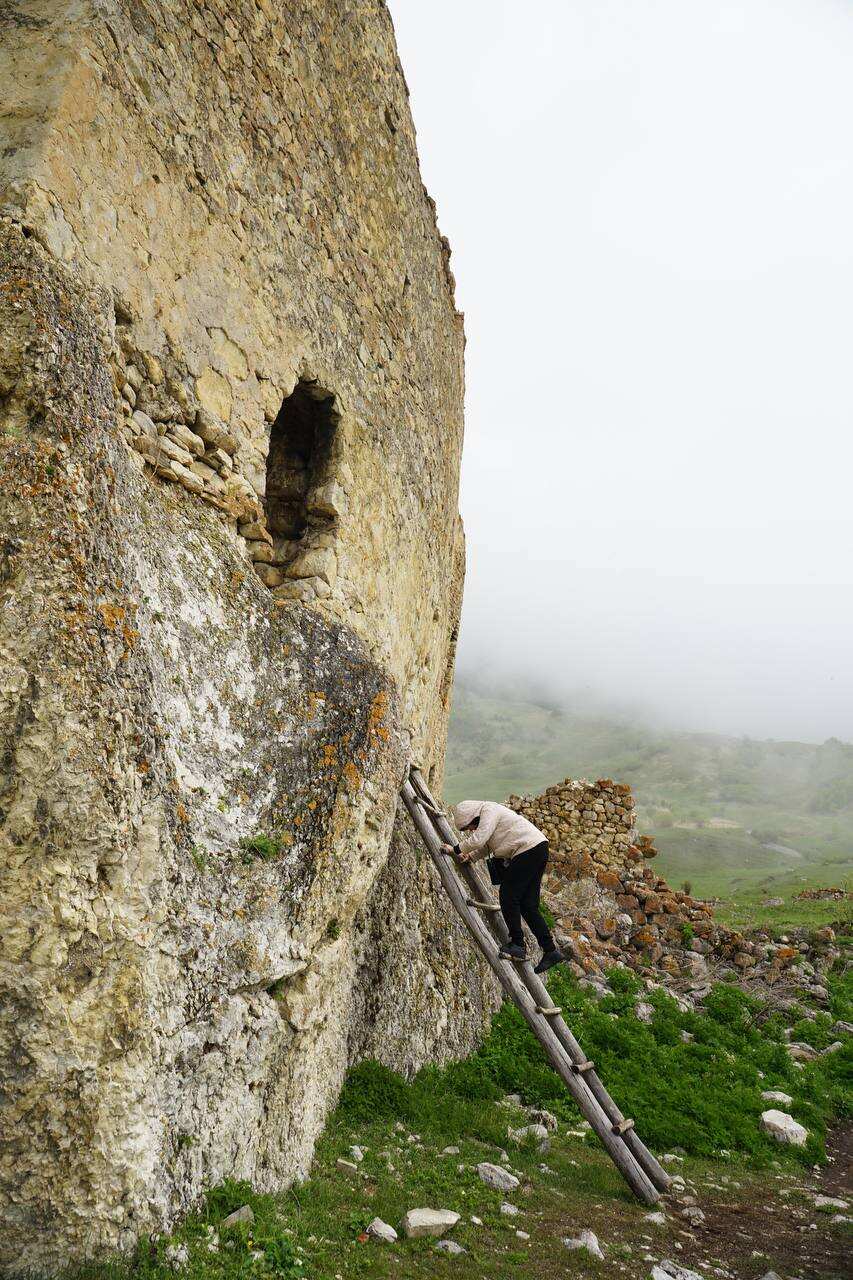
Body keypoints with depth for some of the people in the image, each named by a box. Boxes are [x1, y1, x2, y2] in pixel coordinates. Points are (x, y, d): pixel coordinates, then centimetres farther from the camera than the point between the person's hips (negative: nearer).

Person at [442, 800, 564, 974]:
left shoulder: (488, 811, -11)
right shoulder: (488, 815, 20)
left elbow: (478, 840, -20)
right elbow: (486, 847, 27)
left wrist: (455, 849, -9)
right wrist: (470, 857, 12)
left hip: (529, 848, -11)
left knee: (508, 896, -7)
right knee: (528, 905, 8)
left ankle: (518, 945, -5)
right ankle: (550, 951, 7)